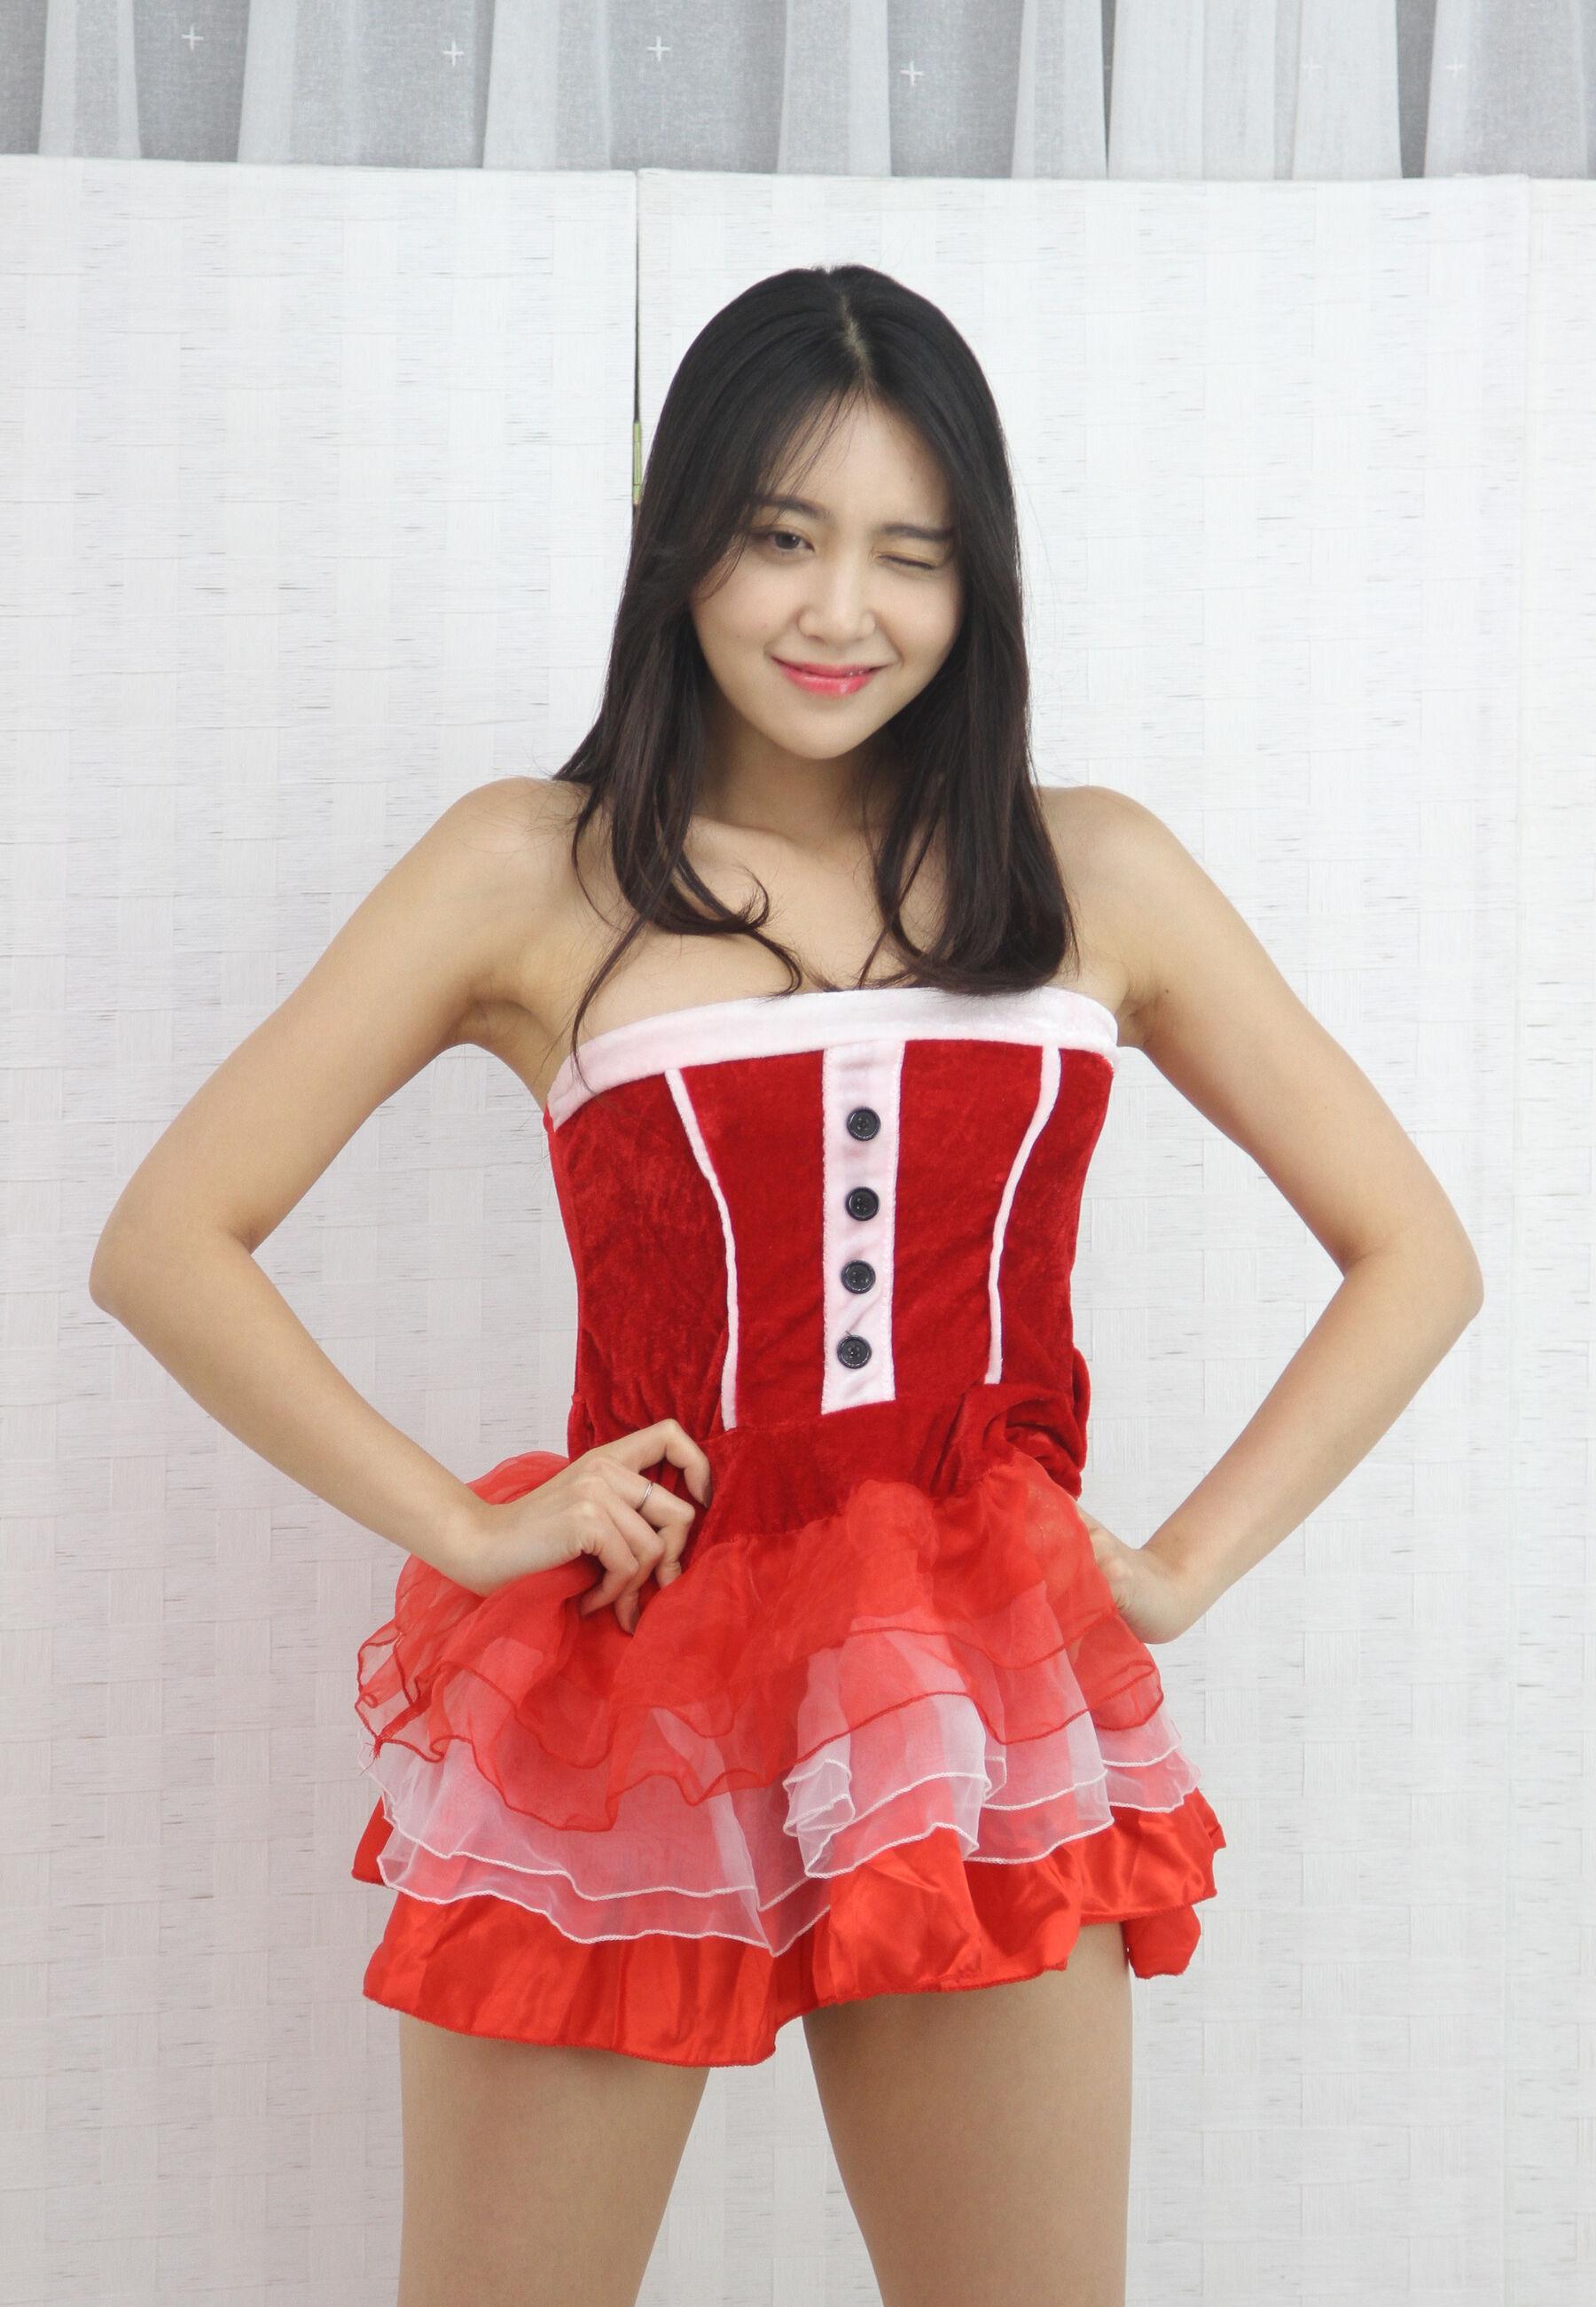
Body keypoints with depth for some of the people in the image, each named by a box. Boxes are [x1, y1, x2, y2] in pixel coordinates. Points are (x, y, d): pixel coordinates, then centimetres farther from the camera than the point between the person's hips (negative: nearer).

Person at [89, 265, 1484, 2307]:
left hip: (982, 1722, 2)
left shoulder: (1091, 876, 5)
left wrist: (1185, 1564, 1)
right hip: (622, 1712, -1)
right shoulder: (534, 874, 0)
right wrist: (464, 1526, -7)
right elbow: (163, 1245, -1)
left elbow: (1416, 1253, 10)